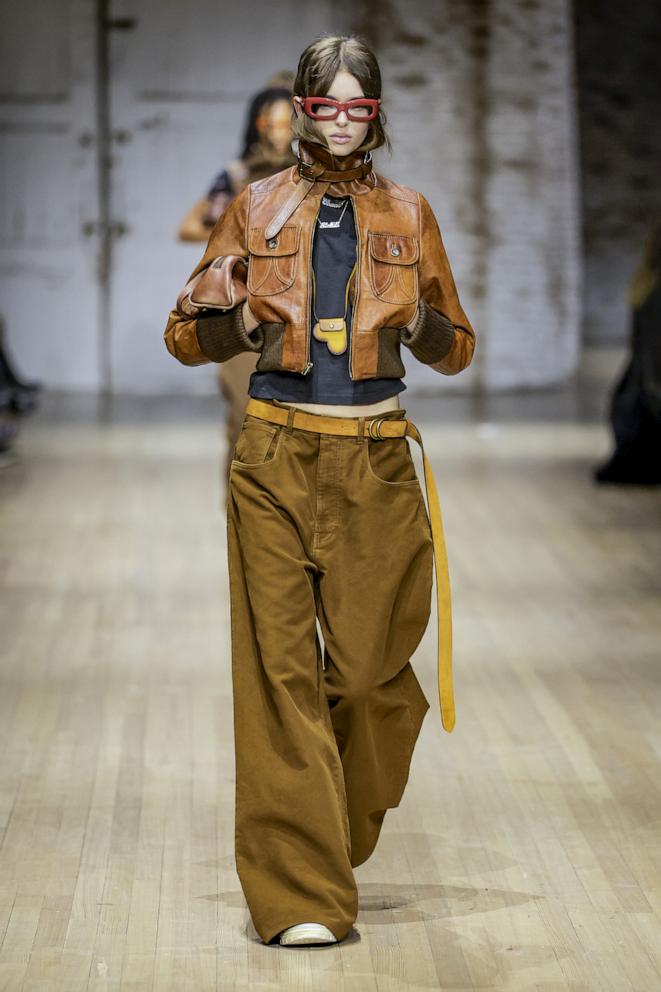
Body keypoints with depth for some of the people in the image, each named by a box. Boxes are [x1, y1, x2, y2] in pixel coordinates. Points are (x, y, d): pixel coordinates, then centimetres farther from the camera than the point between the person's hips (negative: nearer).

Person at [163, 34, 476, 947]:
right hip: (278, 459, -1)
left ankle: (340, 839, 30)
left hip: (378, 461, 1)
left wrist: (421, 326, -9)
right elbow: (185, 335, 9)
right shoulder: (257, 210, 6)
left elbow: (457, 350, 13)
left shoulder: (408, 215, 8)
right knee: (280, 669, -6)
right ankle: (299, 895, -3)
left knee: (372, 665, 1)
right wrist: (239, 323, -13)